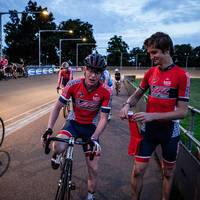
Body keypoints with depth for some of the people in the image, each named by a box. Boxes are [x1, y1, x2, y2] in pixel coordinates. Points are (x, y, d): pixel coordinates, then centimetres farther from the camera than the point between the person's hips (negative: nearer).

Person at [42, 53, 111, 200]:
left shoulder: (105, 92, -20)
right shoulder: (73, 85, -19)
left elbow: (104, 118, -16)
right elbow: (58, 107, -11)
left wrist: (94, 139, -29)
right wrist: (49, 129, -21)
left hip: (91, 127, 0)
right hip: (74, 122, 0)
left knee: (93, 169, 1)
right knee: (58, 147, -33)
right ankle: (56, 156, 6)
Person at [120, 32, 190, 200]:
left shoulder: (182, 75, -14)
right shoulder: (150, 72, 0)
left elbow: (182, 112, -17)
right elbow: (137, 94, 13)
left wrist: (152, 115, -26)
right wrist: (127, 105, -9)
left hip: (170, 131, -3)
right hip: (148, 128, 3)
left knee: (168, 173, 16)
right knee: (138, 170, 4)